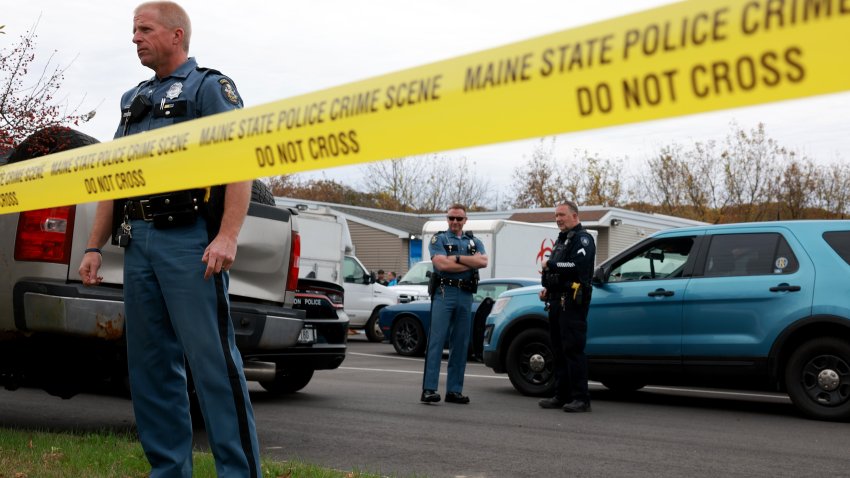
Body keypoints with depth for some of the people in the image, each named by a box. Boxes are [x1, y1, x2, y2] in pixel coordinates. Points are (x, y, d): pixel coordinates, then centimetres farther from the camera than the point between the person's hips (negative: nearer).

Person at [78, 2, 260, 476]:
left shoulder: (209, 87, 2)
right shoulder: (134, 99, 24)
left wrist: (228, 236, -21)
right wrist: (95, 246, 15)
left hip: (188, 241, -7)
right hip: (137, 241, 8)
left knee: (212, 359, -9)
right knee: (151, 365, 7)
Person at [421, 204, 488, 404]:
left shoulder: (474, 242, 16)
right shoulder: (439, 239, 5)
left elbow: (483, 262, -3)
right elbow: (442, 264, -12)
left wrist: (457, 258, -11)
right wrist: (471, 262, -6)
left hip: (466, 296, 4)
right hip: (444, 293, -4)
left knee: (460, 344, 6)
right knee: (436, 342, -9)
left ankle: (454, 390, 11)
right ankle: (429, 389, -12)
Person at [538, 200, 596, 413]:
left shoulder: (583, 238, -6)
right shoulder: (561, 239, 24)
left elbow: (578, 265, -22)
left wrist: (550, 265, -12)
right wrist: (547, 288, 13)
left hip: (572, 302, -10)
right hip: (557, 301, 10)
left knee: (573, 349, -12)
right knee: (559, 351, 10)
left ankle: (581, 398, -12)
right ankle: (562, 396, 15)